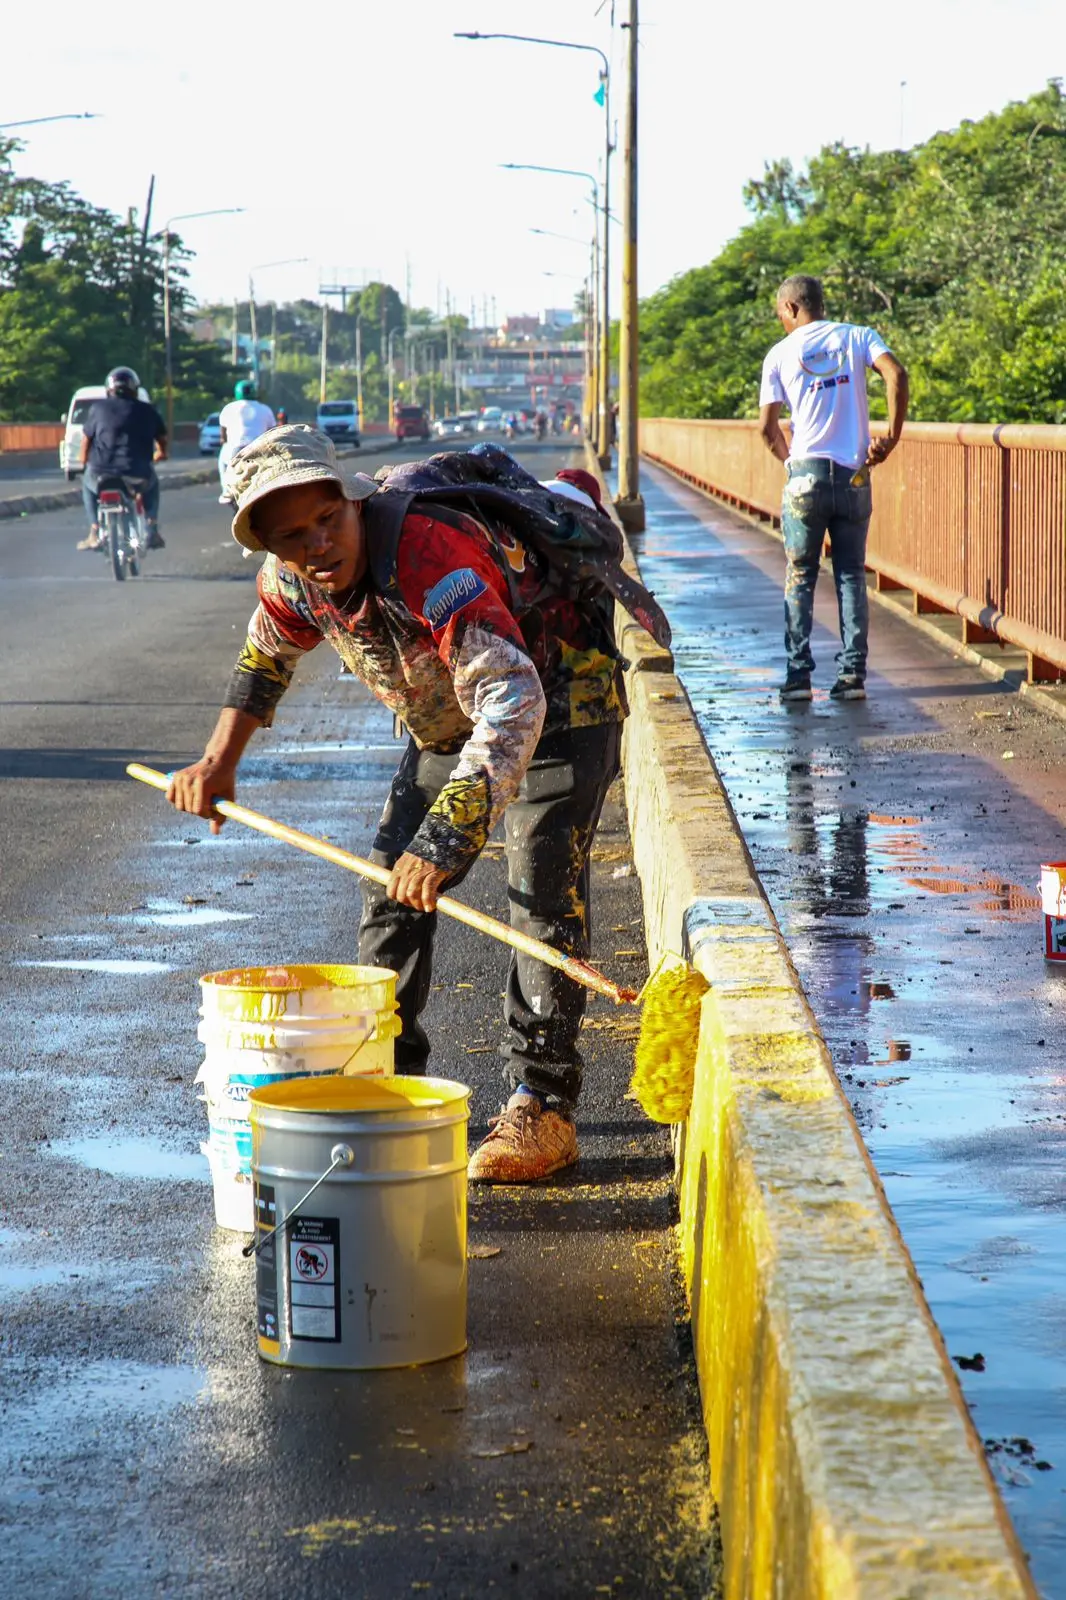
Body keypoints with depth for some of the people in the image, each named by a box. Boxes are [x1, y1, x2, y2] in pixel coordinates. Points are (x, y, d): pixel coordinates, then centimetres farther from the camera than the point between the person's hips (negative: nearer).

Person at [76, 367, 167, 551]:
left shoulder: (97, 408, 6)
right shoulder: (147, 410, 10)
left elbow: (86, 438, 8)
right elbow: (162, 437, 20)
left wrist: (84, 461, 29)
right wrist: (161, 453, 43)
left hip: (102, 473, -1)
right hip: (138, 476, 1)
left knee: (88, 483, 35)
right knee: (151, 484, 37)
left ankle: (95, 532, 20)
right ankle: (152, 531, 24)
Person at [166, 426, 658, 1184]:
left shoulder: (430, 553, -40)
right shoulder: (293, 579, -15)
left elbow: (514, 702, -49)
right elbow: (266, 654, 12)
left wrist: (445, 838, -55)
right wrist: (220, 760, 7)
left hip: (559, 702, -8)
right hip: (449, 719, 8)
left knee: (545, 892, -17)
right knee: (392, 890, 5)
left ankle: (543, 1107, -11)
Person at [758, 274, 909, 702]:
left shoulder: (780, 354, 5)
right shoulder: (858, 337, 7)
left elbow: (767, 426, 1)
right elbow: (896, 375, -10)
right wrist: (891, 437, -6)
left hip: (806, 474, -1)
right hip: (854, 474, 1)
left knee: (799, 578, 6)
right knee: (851, 576, 7)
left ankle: (799, 675, 1)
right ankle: (852, 675, 2)